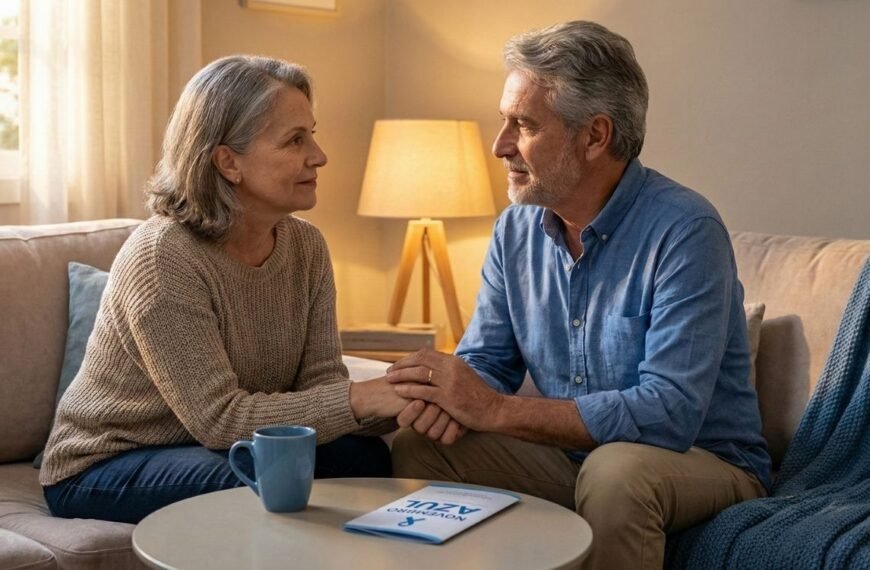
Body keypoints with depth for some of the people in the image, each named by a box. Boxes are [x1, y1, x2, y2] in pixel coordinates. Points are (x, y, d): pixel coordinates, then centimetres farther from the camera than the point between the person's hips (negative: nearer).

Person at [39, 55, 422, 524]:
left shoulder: (305, 245, -4)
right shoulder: (161, 257, -25)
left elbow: (320, 383, -9)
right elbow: (219, 418, -29)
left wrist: (400, 400, -29)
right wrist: (362, 398, -36)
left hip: (216, 449, 6)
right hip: (104, 468, -6)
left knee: (364, 455, -19)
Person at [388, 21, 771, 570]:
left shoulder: (685, 230, -21)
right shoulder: (516, 228, 1)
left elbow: (670, 411, -30)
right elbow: (486, 360, 6)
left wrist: (495, 409, -30)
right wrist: (450, 390, -20)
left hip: (702, 459, -5)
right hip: (571, 453, 6)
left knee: (615, 469, -36)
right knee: (414, 448, -11)